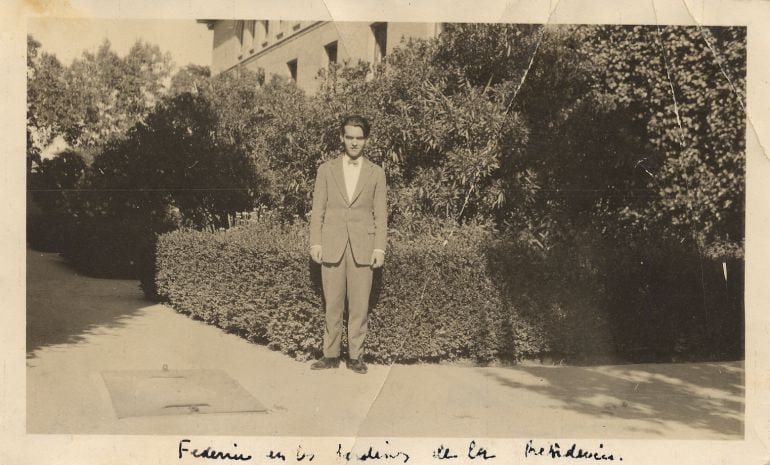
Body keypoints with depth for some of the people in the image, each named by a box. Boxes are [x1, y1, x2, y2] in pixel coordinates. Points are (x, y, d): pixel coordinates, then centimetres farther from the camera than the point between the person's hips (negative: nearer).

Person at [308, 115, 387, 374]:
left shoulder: (376, 173, 7)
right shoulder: (326, 170, 8)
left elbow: (380, 215, 5)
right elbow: (318, 210, 7)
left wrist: (380, 248, -3)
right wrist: (315, 243, -2)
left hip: (362, 248, 0)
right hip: (332, 246, 0)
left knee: (359, 305, 2)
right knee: (332, 305, 4)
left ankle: (355, 356, 12)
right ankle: (331, 355, 13)